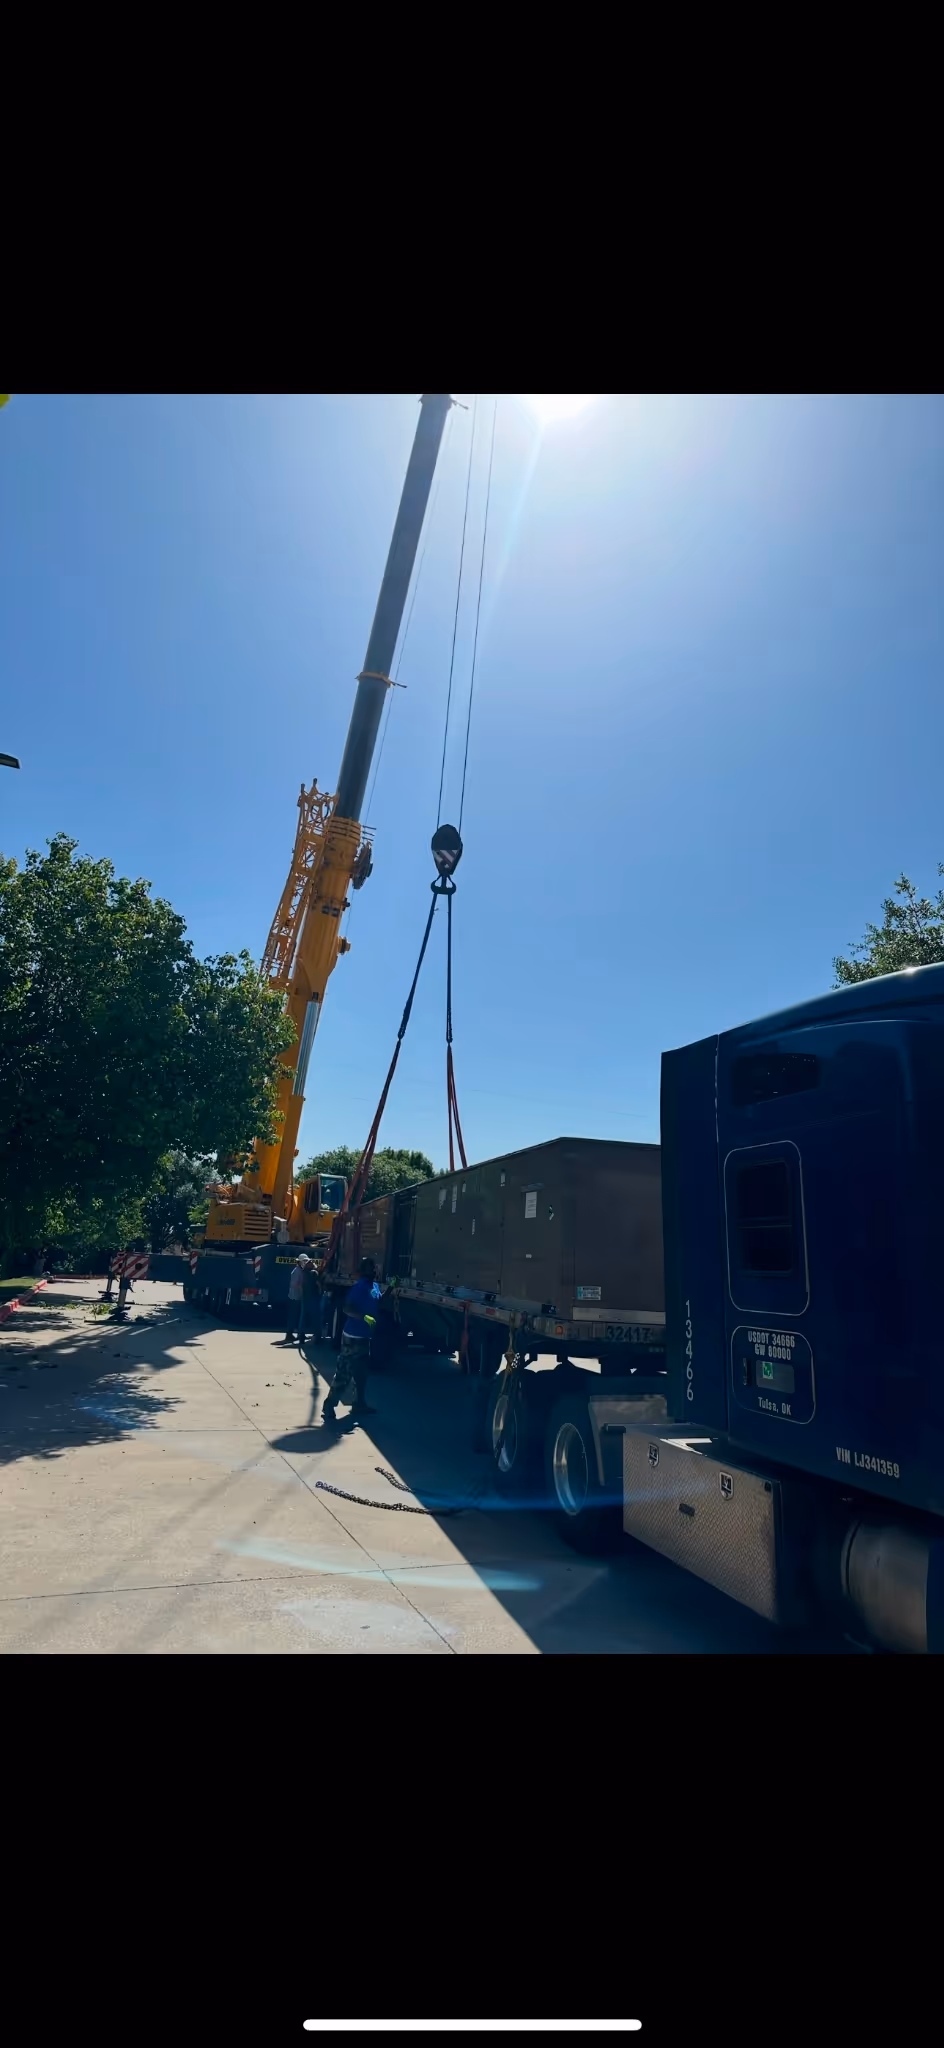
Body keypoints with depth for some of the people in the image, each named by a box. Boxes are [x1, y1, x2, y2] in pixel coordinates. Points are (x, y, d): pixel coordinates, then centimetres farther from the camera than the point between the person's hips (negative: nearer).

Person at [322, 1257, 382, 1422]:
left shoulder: (374, 1286, 9)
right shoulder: (360, 1286, -19)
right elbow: (347, 1308, -26)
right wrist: (365, 1317, -36)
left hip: (363, 1336, 9)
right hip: (353, 1337, -9)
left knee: (360, 1372, 19)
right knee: (344, 1373, -6)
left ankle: (359, 1404, 31)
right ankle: (329, 1407, 0)